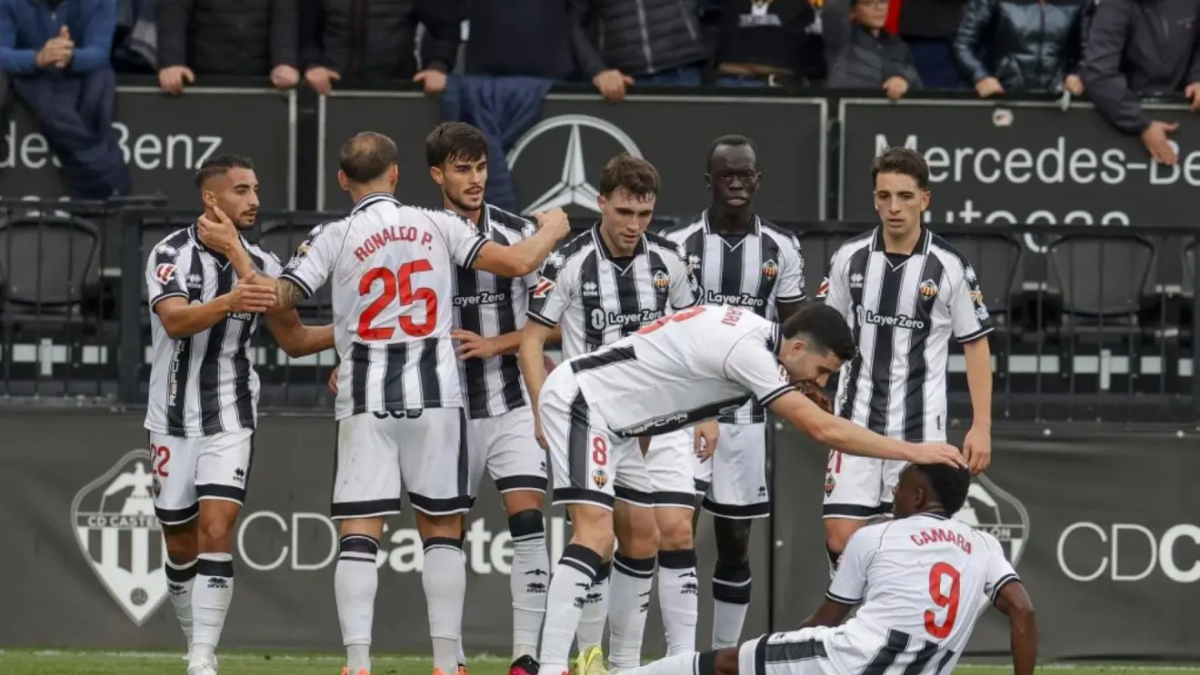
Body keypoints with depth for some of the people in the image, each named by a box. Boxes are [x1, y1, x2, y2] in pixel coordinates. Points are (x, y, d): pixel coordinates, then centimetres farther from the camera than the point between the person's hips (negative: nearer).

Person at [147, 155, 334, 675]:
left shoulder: (262, 265, 3)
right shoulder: (172, 254, -9)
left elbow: (293, 339, 14)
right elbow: (176, 322, -27)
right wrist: (229, 302, -44)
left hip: (230, 418, 1)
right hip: (174, 418, -1)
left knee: (216, 530, -15)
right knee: (181, 544, 8)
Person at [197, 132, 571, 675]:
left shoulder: (333, 238, -1)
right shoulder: (438, 226, 3)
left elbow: (275, 297, -8)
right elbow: (516, 263, 1)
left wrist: (233, 249, 6)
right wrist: (550, 233, 21)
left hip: (366, 404, -1)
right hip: (434, 396, 1)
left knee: (359, 534, -1)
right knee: (442, 529, 9)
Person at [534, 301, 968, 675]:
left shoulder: (754, 332, 4)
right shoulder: (747, 350, -25)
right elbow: (823, 429, -27)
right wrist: (914, 452, -22)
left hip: (613, 416, 11)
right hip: (580, 399, -11)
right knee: (595, 534, -21)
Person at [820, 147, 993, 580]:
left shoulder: (949, 268, -6)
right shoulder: (850, 258, 2)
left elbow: (976, 346, 1)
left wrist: (981, 426, -4)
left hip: (920, 428, -2)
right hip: (856, 422, 2)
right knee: (841, 536, -6)